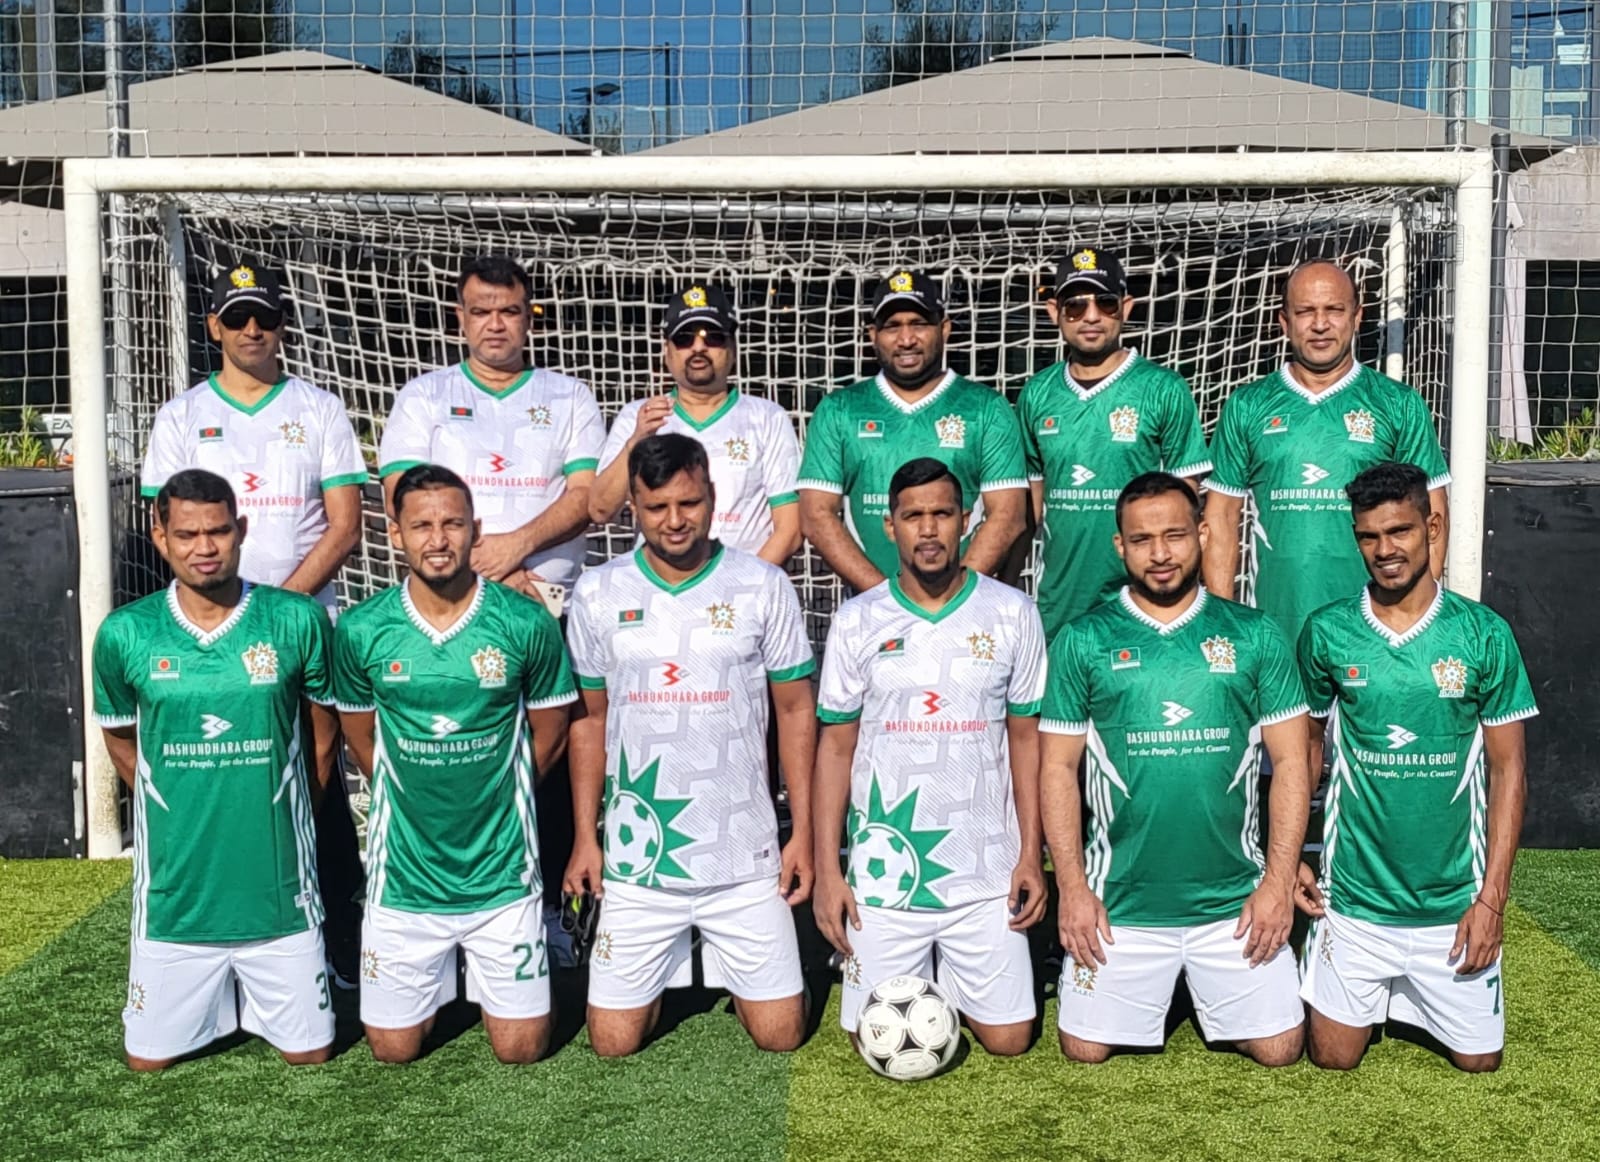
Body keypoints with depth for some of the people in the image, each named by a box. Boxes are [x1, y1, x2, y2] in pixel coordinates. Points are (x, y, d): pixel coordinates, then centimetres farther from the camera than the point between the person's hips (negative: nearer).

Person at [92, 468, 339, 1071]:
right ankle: (218, 996, 41)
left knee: (308, 1051, 10)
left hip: (279, 892, -1)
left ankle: (254, 994, 40)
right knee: (149, 1056, 11)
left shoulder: (298, 621, -9)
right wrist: (183, 813, 11)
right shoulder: (124, 634, -7)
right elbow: (120, 739, 11)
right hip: (174, 892, 1)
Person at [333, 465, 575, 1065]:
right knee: (393, 1047, 10)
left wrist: (490, 799, 8)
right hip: (403, 875, 1)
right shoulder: (361, 631, -7)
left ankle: (484, 972, 37)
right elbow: (362, 737, 9)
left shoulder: (526, 624, -10)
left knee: (520, 1048, 6)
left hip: (503, 874, -1)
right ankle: (439, 978, 41)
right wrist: (417, 803, 9)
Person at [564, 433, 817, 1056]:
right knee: (613, 1041, 5)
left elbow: (796, 711, 2)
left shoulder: (764, 586, -3)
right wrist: (584, 837, 5)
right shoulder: (597, 594, 0)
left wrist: (803, 833, -1)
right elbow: (589, 720, 8)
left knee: (780, 1033, 4)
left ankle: (726, 962, 36)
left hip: (745, 856, -1)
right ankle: (669, 967, 36)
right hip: (637, 858, 1)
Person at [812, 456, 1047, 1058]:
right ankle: (916, 979, 37)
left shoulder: (1012, 613, 0)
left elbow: (1026, 737, 5)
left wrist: (1032, 855, -1)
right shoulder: (856, 621, -1)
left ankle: (951, 979, 35)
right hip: (884, 872, 0)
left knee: (1008, 1037, 3)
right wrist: (826, 871, -2)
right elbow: (836, 745, 2)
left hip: (987, 872, 0)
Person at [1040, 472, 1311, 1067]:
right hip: (1120, 902, 0)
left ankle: (1205, 990, 32)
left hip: (1235, 900, 1)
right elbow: (1059, 768, 1)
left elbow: (1290, 762, 3)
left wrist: (1279, 882, -4)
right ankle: (1156, 994, 34)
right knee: (1085, 1050, 2)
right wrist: (1072, 887, -5)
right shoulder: (1083, 641, 0)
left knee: (1279, 1049, 1)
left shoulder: (1255, 635, 2)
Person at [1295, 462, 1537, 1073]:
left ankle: (1411, 999, 41)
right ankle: (1379, 999, 40)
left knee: (1479, 1061, 12)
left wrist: (1492, 897, -8)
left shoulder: (1483, 634, -7)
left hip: (1454, 901, 0)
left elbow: (1506, 768, -3)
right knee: (1332, 1059, 9)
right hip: (1354, 897, 0)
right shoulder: (1327, 632, -5)